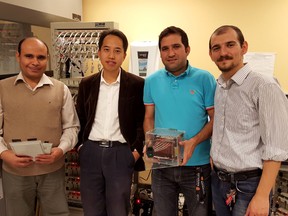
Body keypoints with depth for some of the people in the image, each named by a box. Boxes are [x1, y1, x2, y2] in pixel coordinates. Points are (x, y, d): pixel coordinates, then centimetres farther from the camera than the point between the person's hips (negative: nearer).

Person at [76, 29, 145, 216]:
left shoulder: (137, 84, -2)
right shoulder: (87, 84, 8)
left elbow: (144, 121, -1)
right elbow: (80, 119, 13)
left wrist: (137, 150, -7)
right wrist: (81, 146, 5)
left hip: (121, 153, -3)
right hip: (90, 152, 3)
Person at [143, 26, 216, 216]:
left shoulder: (205, 79, -7)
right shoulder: (152, 81, 3)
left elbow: (215, 119, -6)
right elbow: (149, 118, 8)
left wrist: (194, 141, -21)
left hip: (197, 164, -2)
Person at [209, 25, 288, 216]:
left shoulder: (264, 86, -15)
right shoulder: (219, 87, 6)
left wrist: (262, 196, -19)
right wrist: (216, 173, 6)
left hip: (248, 185, -6)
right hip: (218, 181, 6)